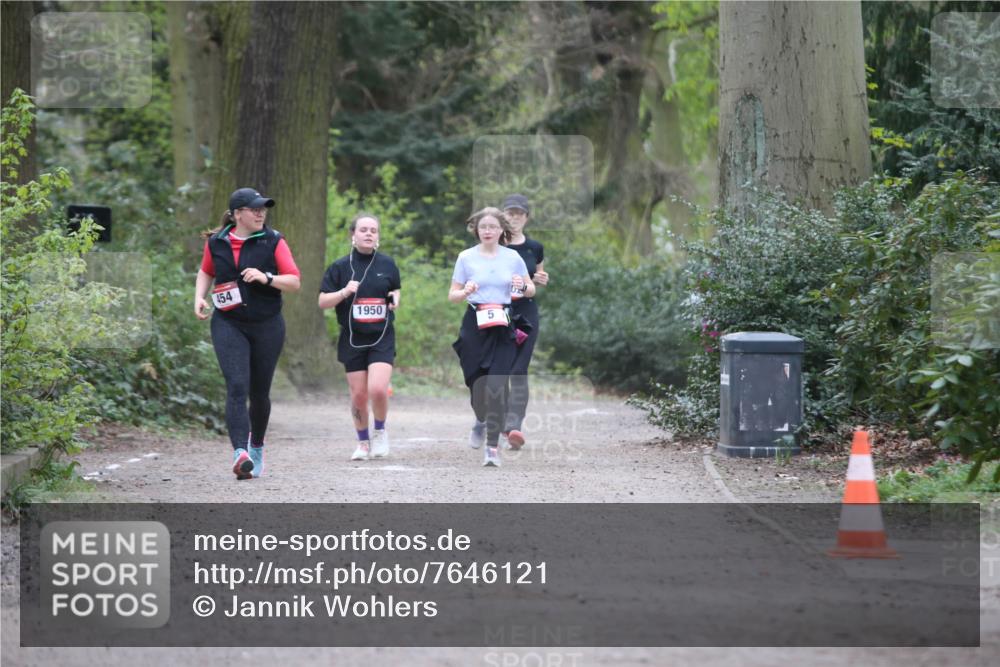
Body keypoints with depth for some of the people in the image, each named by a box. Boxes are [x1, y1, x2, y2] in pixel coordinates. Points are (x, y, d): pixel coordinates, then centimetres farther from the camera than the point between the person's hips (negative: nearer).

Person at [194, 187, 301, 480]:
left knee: (259, 392, 11)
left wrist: (266, 278, -21)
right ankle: (240, 453, -29)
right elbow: (206, 272, 22)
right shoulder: (216, 242, 3)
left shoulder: (273, 241, -3)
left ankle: (257, 448, 36)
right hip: (228, 325, 0)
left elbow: (294, 282, -6)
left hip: (267, 325, 0)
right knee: (236, 387, -17)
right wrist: (200, 297, 5)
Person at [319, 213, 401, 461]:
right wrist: (344, 292, -17)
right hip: (352, 339, 0)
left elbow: (395, 290, 20)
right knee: (359, 395, 3)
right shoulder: (340, 267, 0)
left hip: (382, 338, 0)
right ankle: (363, 443, 23)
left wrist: (395, 299, -3)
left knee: (378, 389, -18)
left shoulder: (387, 264, 4)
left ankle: (380, 431, 10)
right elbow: (323, 301, 0)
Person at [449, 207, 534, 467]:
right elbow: (452, 296, 7)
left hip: (503, 327, 0)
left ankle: (492, 446, -12)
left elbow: (531, 290, 15)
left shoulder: (513, 258, 6)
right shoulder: (466, 257, 4)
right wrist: (466, 292, -15)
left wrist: (523, 286, -8)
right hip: (475, 325, 0)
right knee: (477, 382, 3)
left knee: (496, 385, -13)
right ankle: (483, 421, 37)